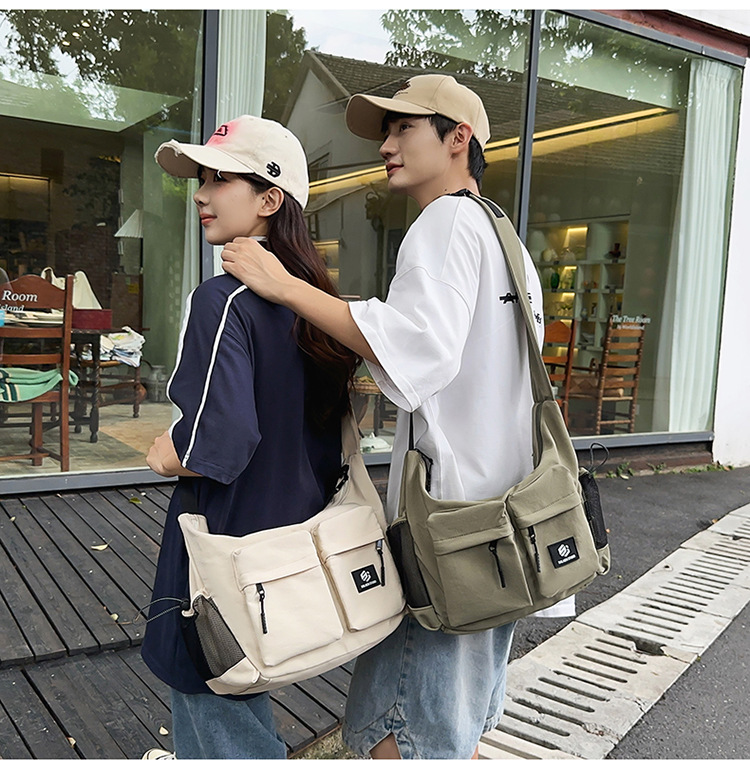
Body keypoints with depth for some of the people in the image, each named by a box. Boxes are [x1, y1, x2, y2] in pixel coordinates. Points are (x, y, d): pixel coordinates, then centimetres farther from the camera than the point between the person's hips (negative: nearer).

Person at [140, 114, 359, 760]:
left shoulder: (223, 300, -20)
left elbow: (217, 444, -29)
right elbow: (331, 422, 12)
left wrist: (168, 456, -10)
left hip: (231, 542, -8)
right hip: (297, 534, 8)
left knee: (222, 722, 12)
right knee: (231, 704, 26)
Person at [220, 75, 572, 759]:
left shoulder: (448, 221, -11)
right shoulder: (507, 239, 20)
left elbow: (419, 346, -29)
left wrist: (284, 285, -24)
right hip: (496, 519, 10)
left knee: (396, 736, 1)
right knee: (456, 730, 22)